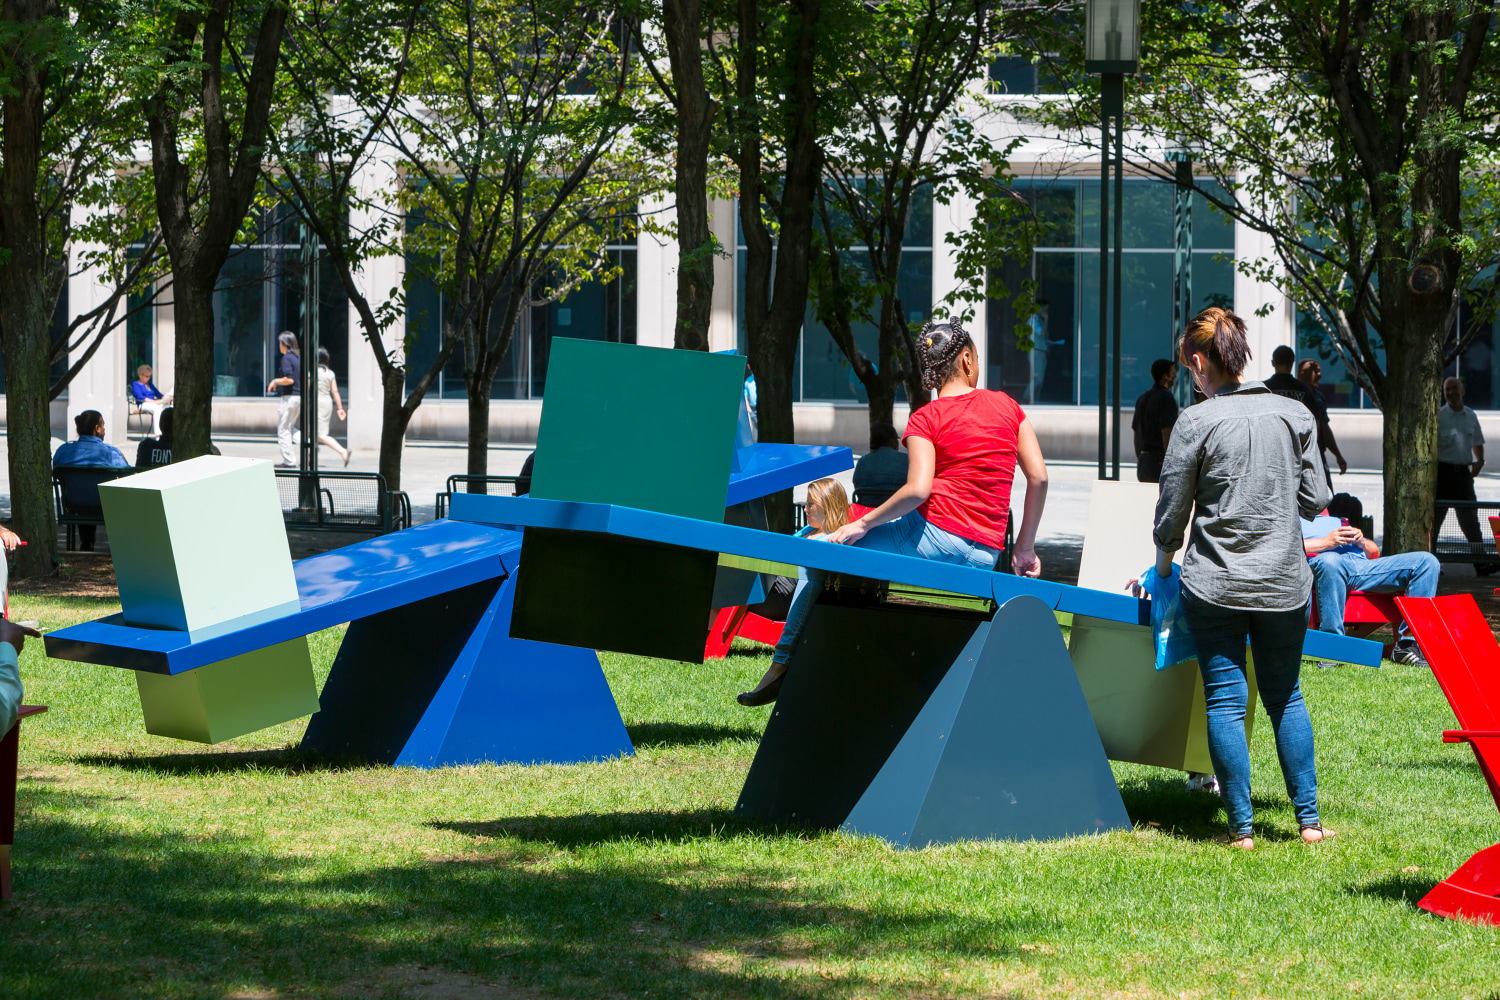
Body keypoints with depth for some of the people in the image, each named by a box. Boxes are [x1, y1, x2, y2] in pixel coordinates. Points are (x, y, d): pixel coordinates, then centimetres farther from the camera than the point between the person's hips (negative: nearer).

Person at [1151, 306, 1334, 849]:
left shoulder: (1196, 422, -10)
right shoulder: (1295, 415, 0)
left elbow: (1172, 507, -2)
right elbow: (1315, 500, 4)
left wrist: (1163, 560, 17)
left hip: (1215, 582, -3)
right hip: (1284, 581, 3)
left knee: (1225, 701, 3)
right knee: (1286, 698, 16)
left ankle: (1241, 826, 1)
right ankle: (1308, 819, 14)